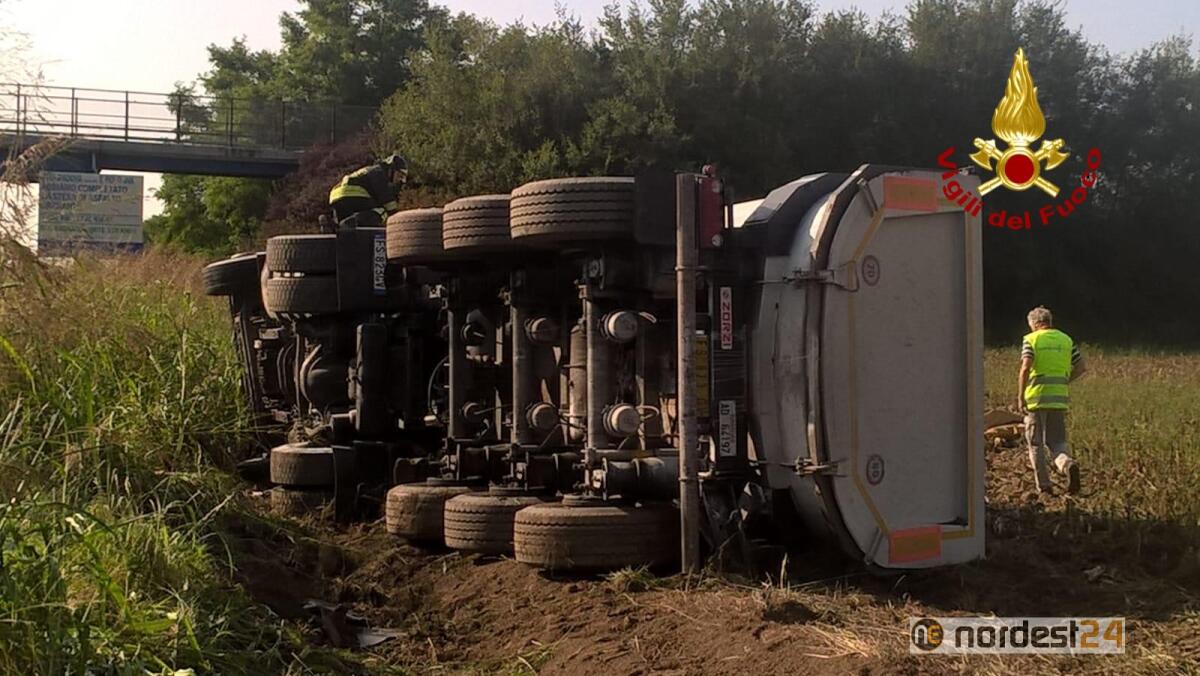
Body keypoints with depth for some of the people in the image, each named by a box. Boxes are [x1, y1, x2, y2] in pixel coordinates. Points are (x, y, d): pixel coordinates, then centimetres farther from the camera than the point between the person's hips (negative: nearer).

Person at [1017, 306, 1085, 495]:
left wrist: (1020, 397, -11)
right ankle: (1068, 464, -21)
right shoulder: (1066, 340, 11)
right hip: (1059, 398, 3)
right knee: (1057, 441, 10)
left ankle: (1044, 486, 8)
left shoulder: (1031, 339, -2)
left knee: (1035, 443, 8)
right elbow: (1081, 367, 9)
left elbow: (1026, 368, -14)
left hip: (1036, 397, -3)